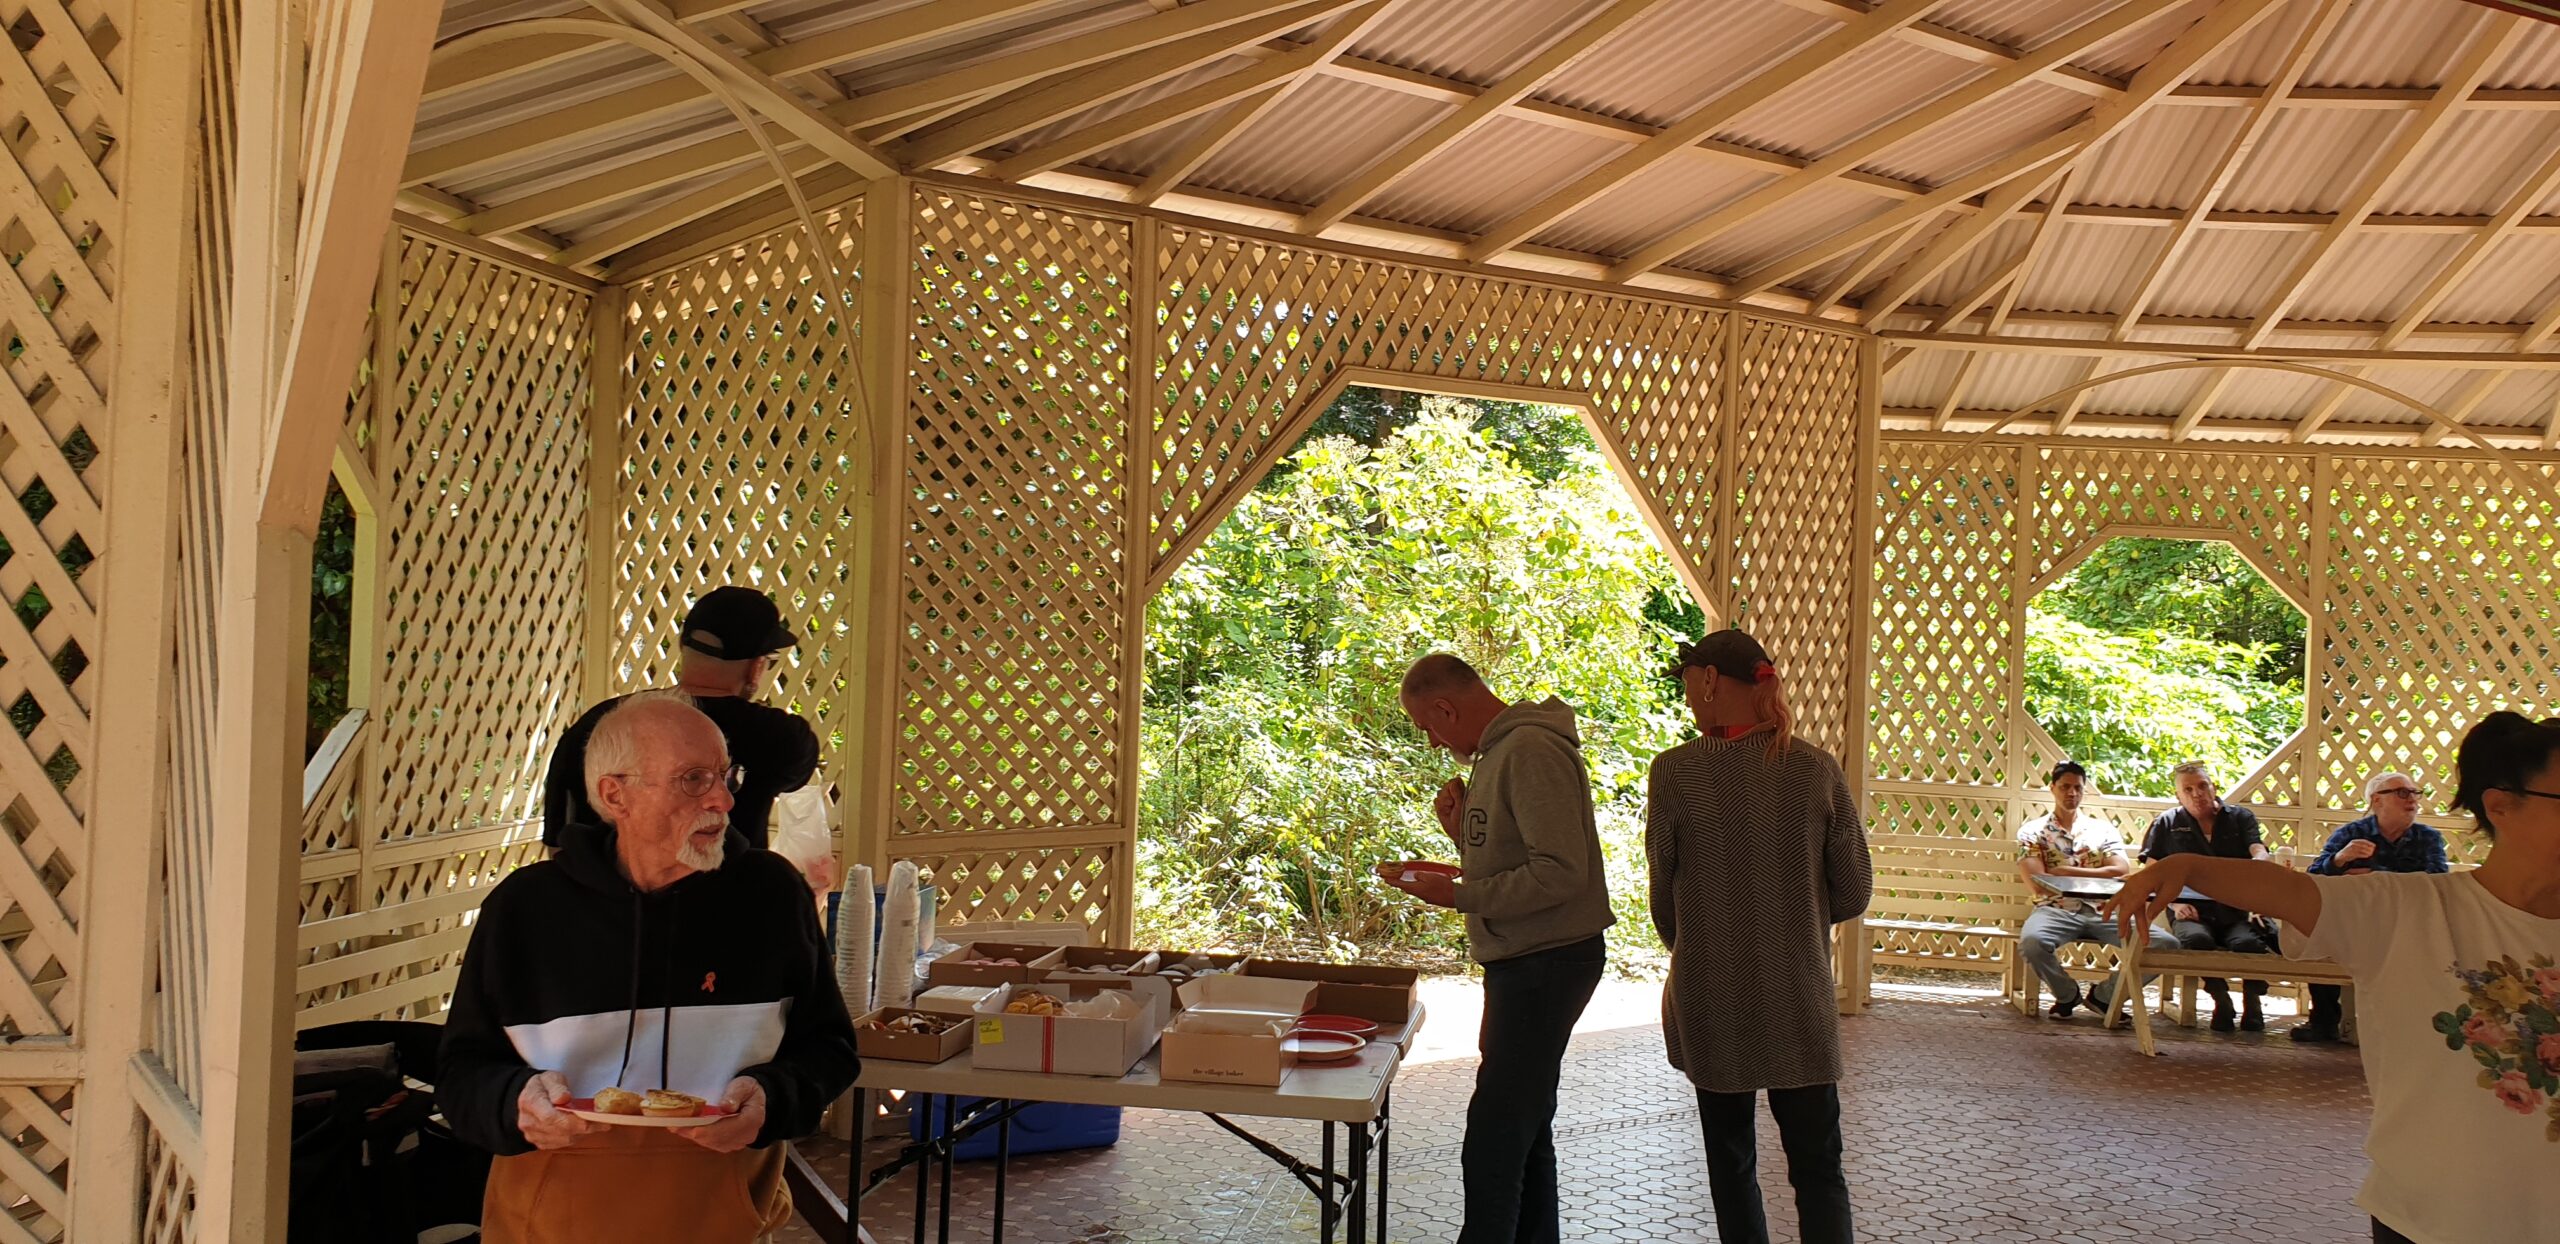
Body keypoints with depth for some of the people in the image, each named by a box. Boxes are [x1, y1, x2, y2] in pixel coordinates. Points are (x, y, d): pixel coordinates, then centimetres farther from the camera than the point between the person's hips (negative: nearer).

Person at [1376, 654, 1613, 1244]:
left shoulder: (1531, 750, -19)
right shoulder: (1502, 750, 14)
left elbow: (1561, 873, -25)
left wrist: (1459, 895, -19)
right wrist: (1463, 835, 2)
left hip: (1547, 965, -11)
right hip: (1524, 962, 11)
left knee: (1493, 1144, -10)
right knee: (1524, 1129, 19)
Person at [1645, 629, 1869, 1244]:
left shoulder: (1674, 771, -12)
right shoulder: (1817, 770, -6)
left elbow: (1663, 893, -2)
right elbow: (1854, 892, 0)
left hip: (1710, 999, -1)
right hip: (1800, 999, 1)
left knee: (1731, 1160, 15)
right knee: (1817, 1164, 8)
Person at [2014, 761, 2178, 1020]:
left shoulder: (2103, 829, 20)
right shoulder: (2032, 831, 13)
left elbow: (2121, 871, 2)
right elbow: (2039, 883, -2)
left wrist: (2066, 872, -3)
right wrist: (2096, 877, 1)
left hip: (2102, 911, 3)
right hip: (2055, 909, -3)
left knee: (2167, 944, -21)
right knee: (2031, 942, -39)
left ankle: (2105, 995, 3)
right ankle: (2067, 994, -2)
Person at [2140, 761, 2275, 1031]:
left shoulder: (2240, 817, 18)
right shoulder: (2167, 823, 17)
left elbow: (2260, 853, 0)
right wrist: (2175, 903, -6)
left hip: (2238, 910, 0)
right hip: (2192, 911, 0)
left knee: (2249, 942, -34)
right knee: (2196, 939, -36)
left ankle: (2252, 999, -5)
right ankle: (2220, 998, -12)